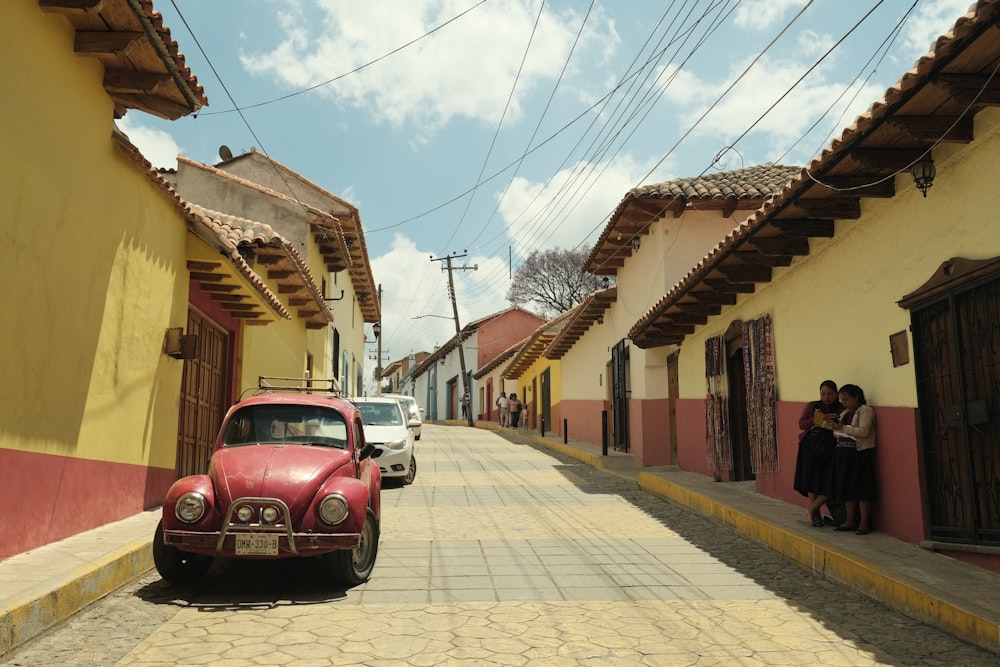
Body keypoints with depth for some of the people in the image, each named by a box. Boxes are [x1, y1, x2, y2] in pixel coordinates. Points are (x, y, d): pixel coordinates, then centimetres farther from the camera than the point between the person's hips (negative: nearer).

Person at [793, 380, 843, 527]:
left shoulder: (841, 409, 4)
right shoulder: (811, 406, 11)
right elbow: (801, 424, 3)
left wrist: (836, 424, -20)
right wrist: (815, 420, -14)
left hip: (830, 449, -1)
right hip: (811, 447, 1)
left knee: (829, 482, -8)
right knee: (812, 479, 1)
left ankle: (811, 508, 9)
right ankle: (815, 514, 12)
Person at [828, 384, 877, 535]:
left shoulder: (866, 411, -7)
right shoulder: (845, 413, 17)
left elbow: (864, 431, -19)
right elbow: (839, 433, 21)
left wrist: (843, 428, -24)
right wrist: (835, 427, 0)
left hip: (859, 454, -8)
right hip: (844, 453, 8)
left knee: (861, 488, -5)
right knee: (847, 488, 9)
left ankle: (864, 523, 1)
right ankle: (850, 521, 16)